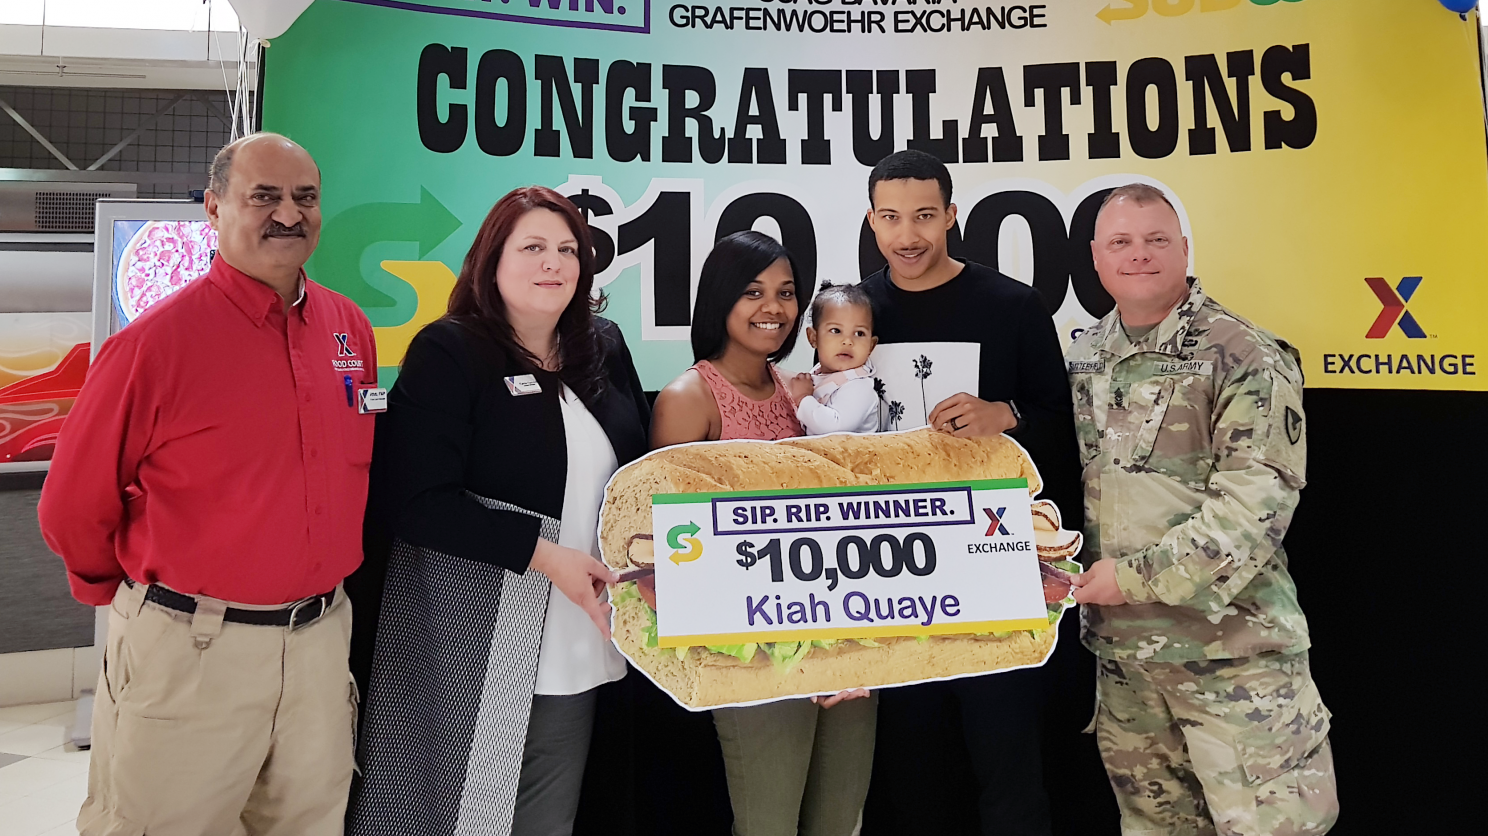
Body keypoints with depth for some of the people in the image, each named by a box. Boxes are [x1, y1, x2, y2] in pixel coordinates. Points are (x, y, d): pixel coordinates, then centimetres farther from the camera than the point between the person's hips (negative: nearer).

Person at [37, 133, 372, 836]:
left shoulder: (350, 327, 3)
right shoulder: (157, 341, -12)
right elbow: (73, 507, -5)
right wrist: (138, 598, 7)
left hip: (321, 639, 5)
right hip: (188, 650, -4)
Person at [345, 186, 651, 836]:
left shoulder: (605, 350, 10)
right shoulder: (447, 352, -7)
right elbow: (416, 503, -15)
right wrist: (544, 554, -19)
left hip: (574, 654, 5)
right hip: (471, 655, -5)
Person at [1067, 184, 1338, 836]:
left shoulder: (1244, 358, -10)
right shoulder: (1083, 359, 9)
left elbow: (1256, 498, -17)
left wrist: (1140, 576, -19)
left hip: (1231, 646, -5)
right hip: (1117, 644, 6)